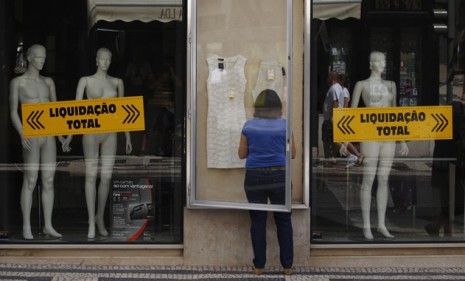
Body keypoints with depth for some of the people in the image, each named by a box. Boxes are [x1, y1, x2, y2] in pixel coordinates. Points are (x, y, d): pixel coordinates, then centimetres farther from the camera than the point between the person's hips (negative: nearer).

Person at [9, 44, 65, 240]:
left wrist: (61, 134, 9)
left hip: (49, 136, 5)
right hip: (31, 137, -4)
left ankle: (48, 225, 10)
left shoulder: (48, 82, 15)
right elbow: (13, 112, -2)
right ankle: (26, 227, 0)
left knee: (49, 181, 4)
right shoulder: (18, 82, 2)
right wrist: (22, 135, -14)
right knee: (30, 181, -5)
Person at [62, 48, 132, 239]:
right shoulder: (86, 81, 4)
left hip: (110, 133, 2)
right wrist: (69, 136, -4)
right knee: (91, 175, -5)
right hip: (91, 131, -2)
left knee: (106, 177, 0)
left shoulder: (117, 83, 11)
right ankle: (91, 222, -3)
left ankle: (100, 218, 17)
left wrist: (128, 136, 13)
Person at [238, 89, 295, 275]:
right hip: (279, 176, 0)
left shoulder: (249, 126, 0)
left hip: (255, 176, 0)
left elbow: (242, 154, 5)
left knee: (258, 221, 7)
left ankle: (259, 266, 12)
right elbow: (292, 154, 4)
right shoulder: (284, 125, -2)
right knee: (283, 221, 9)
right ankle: (287, 265, 14)